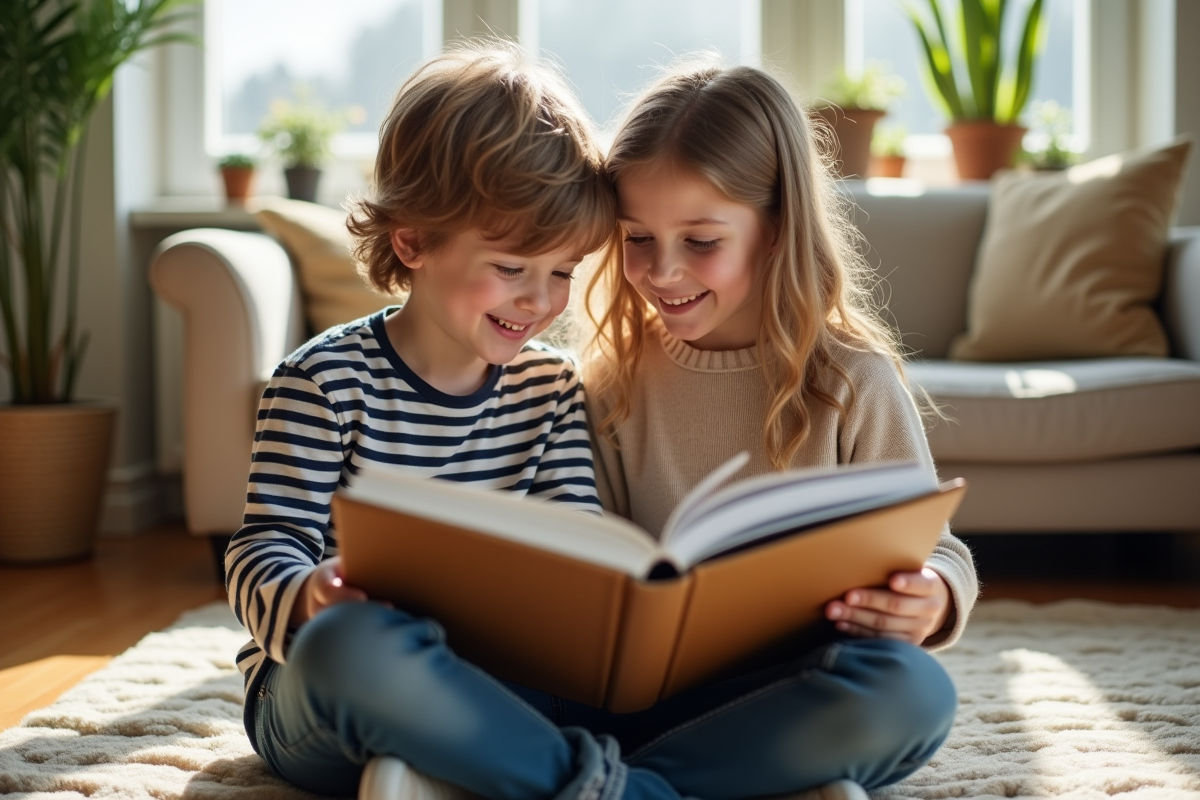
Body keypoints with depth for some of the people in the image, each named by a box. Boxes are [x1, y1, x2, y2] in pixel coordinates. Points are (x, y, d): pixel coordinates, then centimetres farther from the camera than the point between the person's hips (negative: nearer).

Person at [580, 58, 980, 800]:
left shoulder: (854, 383, 0)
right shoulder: (615, 383, 8)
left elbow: (933, 551, 2)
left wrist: (933, 599, -22)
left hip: (805, 684, -1)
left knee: (914, 687, -37)